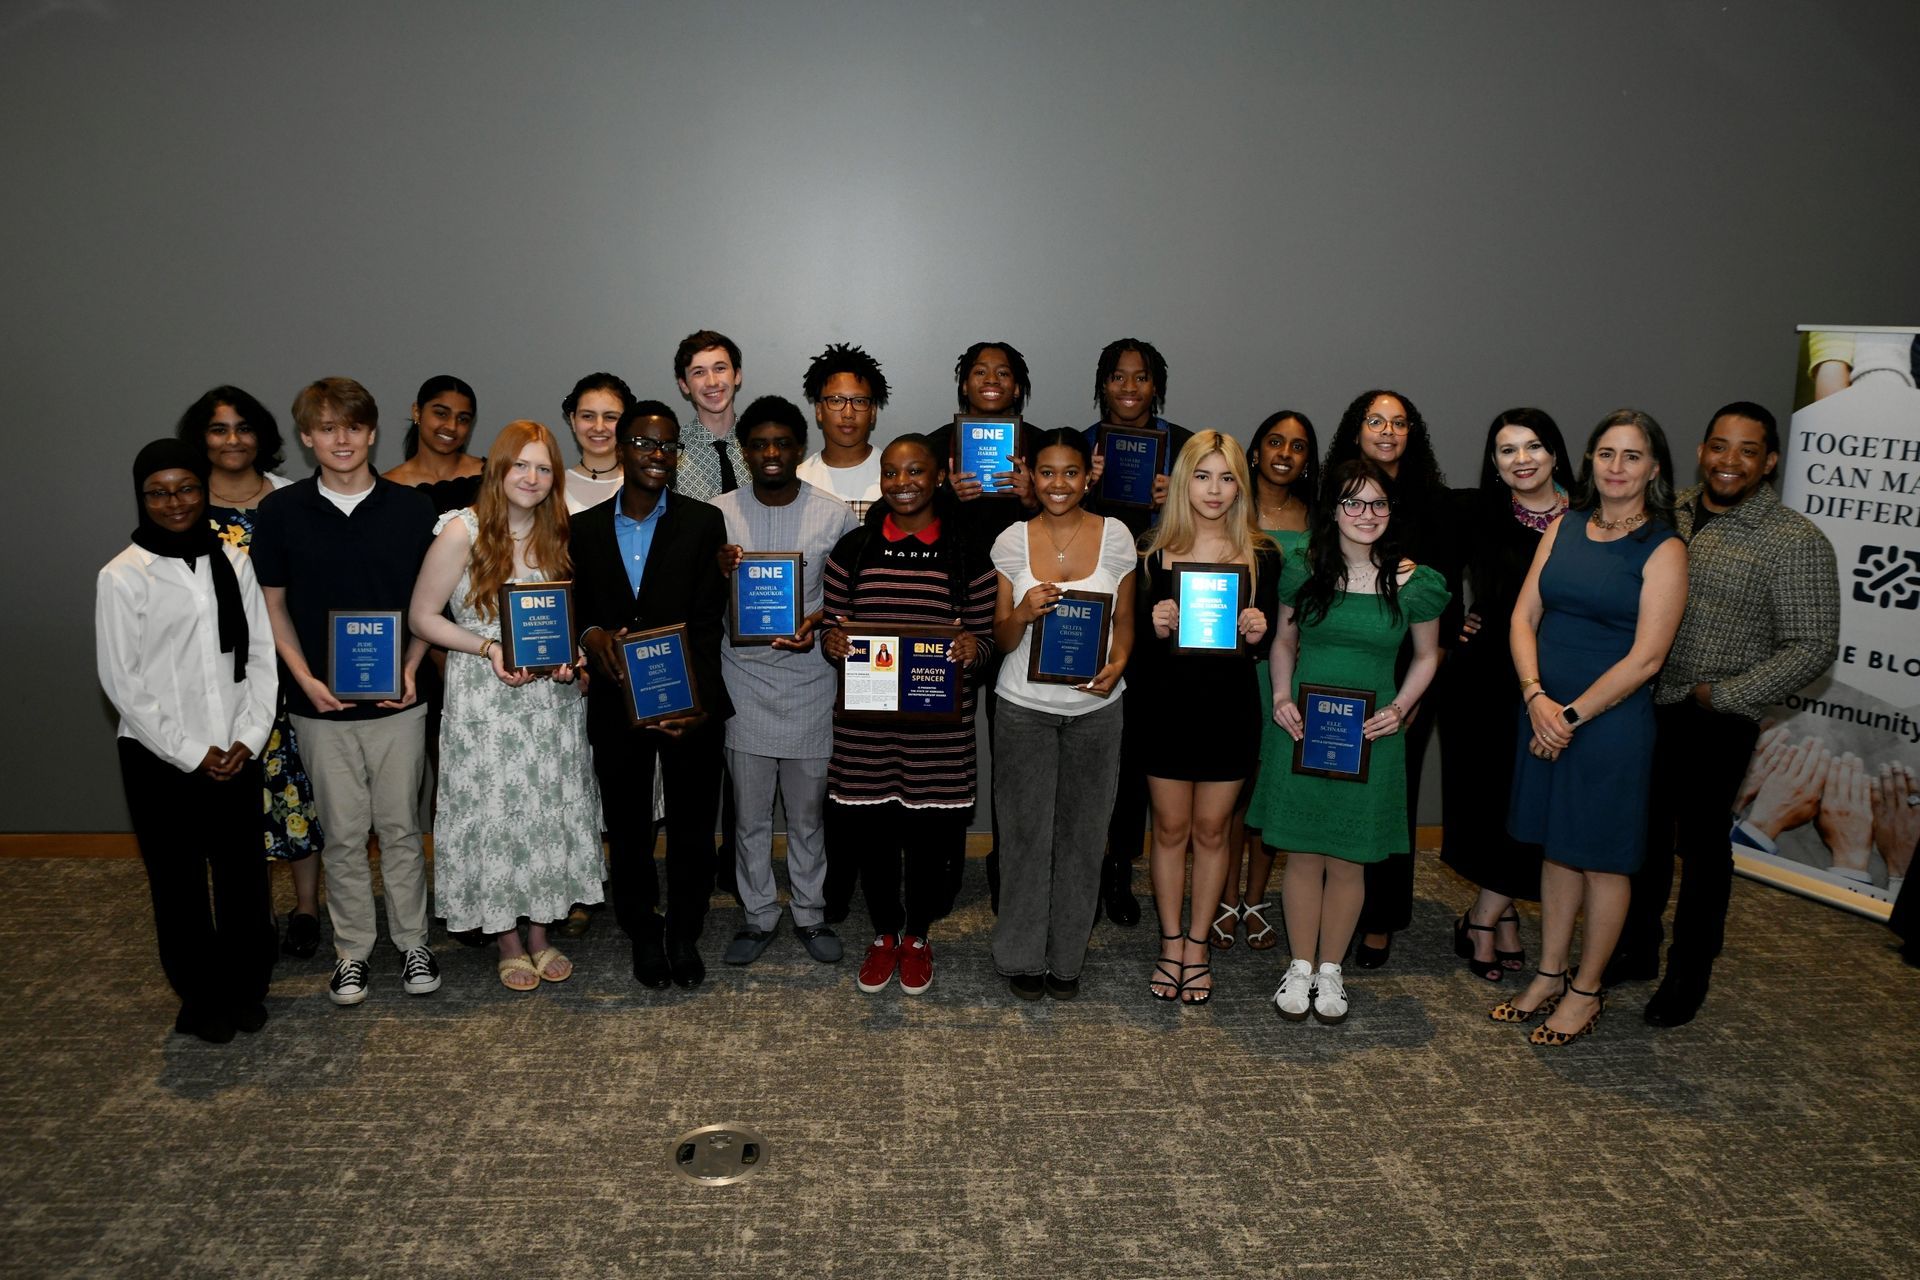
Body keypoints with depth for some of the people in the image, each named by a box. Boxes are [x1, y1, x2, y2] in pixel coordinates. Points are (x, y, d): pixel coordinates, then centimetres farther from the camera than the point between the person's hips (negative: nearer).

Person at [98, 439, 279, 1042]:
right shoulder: (122, 577, -6)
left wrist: (250, 738, -5)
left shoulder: (233, 563, 3)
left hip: (234, 752, 3)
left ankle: (247, 986, 26)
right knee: (179, 881, 8)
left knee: (244, 873, 8)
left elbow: (262, 655, 4)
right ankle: (202, 997, 24)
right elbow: (121, 681, -7)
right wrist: (190, 753, -9)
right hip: (160, 759, -2)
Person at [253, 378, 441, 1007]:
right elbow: (273, 603, 5)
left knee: (400, 827, 8)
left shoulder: (411, 507, -1)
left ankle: (413, 941, 23)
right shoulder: (281, 511, -1)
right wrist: (306, 679, -7)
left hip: (397, 698, 0)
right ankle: (352, 949, 23)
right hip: (322, 702, 0)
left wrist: (410, 670, -8)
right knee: (342, 833, 9)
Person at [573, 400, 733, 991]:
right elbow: (575, 609, 7)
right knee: (628, 829, 14)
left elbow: (708, 620, -8)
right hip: (616, 703, 2)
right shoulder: (585, 528, 5)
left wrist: (698, 700, -19)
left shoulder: (704, 522, -2)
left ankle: (684, 936, 28)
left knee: (692, 826, 9)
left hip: (691, 703, -1)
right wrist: (591, 634, -17)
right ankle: (644, 937, 31)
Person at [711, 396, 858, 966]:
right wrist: (717, 573, -18)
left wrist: (815, 623, -16)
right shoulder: (719, 514, -1)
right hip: (743, 681, 1)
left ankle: (810, 915, 29)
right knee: (749, 816, 11)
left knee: (807, 814, 11)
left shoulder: (835, 515, -3)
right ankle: (757, 916, 28)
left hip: (809, 683, -1)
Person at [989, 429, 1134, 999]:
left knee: (1082, 833, 8)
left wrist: (1116, 665, -12)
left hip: (1094, 707, 1)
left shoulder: (1115, 536, 0)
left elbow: (1124, 621, 8)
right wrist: (1023, 613, -21)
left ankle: (1066, 957, 24)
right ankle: (1021, 957, 21)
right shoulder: (1011, 541, -1)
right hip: (1025, 707, 0)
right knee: (1027, 833, 4)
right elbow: (1001, 641, 1)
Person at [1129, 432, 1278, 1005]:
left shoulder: (1261, 554, -1)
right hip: (1166, 706, 0)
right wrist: (1156, 628, -21)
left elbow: (1270, 642, 4)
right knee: (1170, 828, 10)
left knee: (1211, 830, 11)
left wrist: (1257, 634, -18)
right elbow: (1135, 639, 0)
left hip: (1229, 708, 0)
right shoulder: (1155, 552, -2)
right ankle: (1171, 943, 25)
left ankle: (1197, 944, 27)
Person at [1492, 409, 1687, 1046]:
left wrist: (1572, 715, -14)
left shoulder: (1663, 550, -9)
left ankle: (1586, 991, 21)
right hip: (1544, 714, 5)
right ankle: (1549, 975, 29)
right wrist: (1537, 697, -11)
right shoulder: (1564, 526, 6)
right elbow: (1524, 616, 3)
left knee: (1602, 858, 6)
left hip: (1611, 723, -5)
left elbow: (1645, 657, -14)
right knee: (1557, 848, 15)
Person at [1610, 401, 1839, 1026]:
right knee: (1644, 836, 16)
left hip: (1714, 723, -5)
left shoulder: (1797, 543, -11)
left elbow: (1813, 646, -12)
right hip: (1644, 707, 5)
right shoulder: (1669, 514, 4)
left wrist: (1721, 695, -16)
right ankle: (1635, 951, 33)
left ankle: (1688, 977, 24)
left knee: (1702, 845, 8)